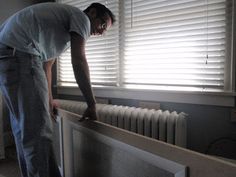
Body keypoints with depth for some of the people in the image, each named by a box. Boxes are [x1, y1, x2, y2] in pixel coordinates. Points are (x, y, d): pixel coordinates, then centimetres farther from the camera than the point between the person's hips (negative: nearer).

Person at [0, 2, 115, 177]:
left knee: (24, 126, 15)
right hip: (18, 53, -10)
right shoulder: (81, 17, 0)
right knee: (38, 129, -10)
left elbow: (46, 65, 30)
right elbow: (79, 61, -14)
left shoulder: (66, 31, 28)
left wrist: (49, 100, 35)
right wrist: (92, 104, -10)